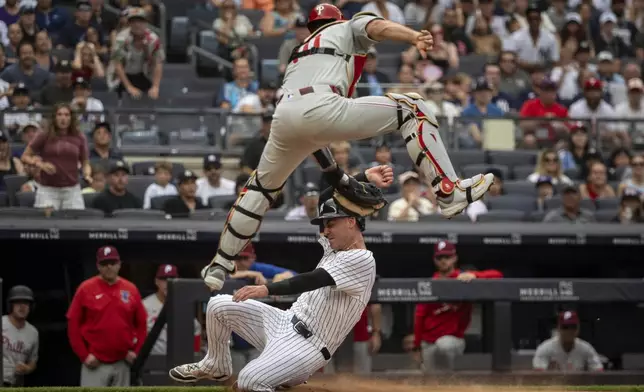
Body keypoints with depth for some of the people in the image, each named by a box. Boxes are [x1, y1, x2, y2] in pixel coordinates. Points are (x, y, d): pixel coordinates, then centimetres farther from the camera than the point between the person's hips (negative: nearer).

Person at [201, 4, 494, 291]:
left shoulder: (299, 54, 42)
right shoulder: (348, 28, 29)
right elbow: (379, 27, 3)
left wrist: (335, 176, 41)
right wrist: (416, 37, -16)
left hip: (283, 116, 6)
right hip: (321, 106, -6)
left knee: (261, 187, 29)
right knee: (412, 109, 5)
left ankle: (219, 267, 29)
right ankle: (450, 193, -8)